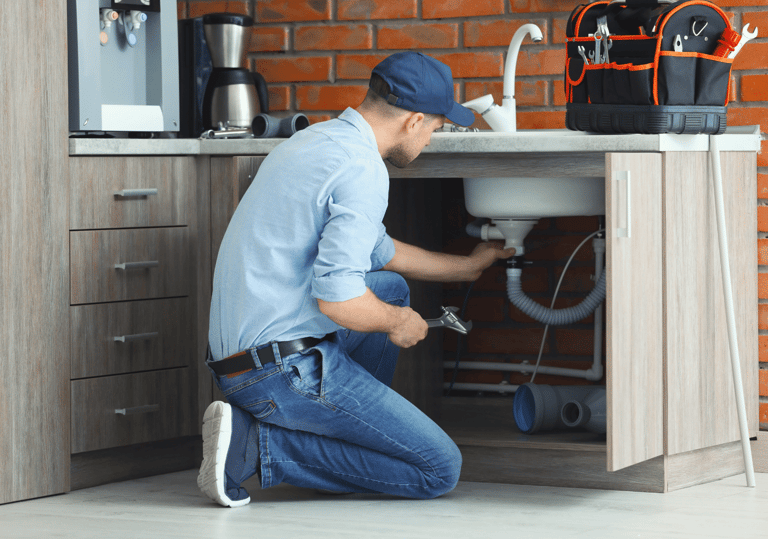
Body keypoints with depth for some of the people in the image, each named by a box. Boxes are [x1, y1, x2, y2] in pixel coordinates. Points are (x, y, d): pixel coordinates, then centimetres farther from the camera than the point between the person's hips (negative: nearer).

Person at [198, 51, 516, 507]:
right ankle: (258, 443, -8)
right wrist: (397, 323, -4)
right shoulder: (363, 170, -17)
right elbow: (337, 296, -25)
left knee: (391, 287, 29)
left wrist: (467, 266, 43)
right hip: (286, 367, -10)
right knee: (440, 470, -5)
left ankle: (353, 436, 24)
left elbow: (378, 250, 32)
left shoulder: (319, 140, 16)